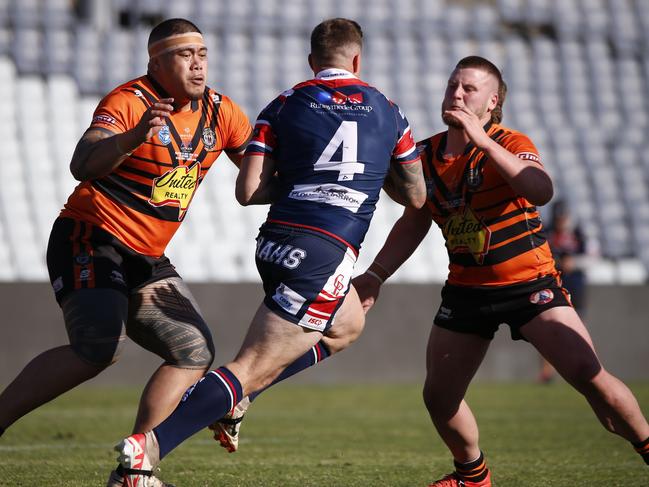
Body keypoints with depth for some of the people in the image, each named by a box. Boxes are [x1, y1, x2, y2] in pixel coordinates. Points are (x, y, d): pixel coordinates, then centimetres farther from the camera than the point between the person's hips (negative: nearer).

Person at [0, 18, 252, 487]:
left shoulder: (220, 113, 5)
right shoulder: (129, 101, -16)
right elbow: (82, 166, -31)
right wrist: (135, 137, -48)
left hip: (147, 260, 8)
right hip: (90, 241, -8)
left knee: (194, 350, -4)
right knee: (99, 348, -27)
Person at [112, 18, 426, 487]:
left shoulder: (284, 106, 9)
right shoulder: (386, 111, 9)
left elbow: (248, 191, 0)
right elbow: (416, 195, 17)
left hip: (277, 244, 5)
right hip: (324, 254, -5)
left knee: (348, 321, 32)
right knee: (252, 369, -10)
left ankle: (234, 400, 21)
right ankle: (147, 446, -25)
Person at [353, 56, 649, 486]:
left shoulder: (512, 145, -11)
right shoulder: (427, 155, 3)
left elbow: (541, 191, -34)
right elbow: (413, 224, 16)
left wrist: (482, 140, -36)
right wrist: (375, 276, 7)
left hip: (530, 283, -5)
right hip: (466, 289, 5)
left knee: (590, 377, -18)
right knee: (438, 397, 0)